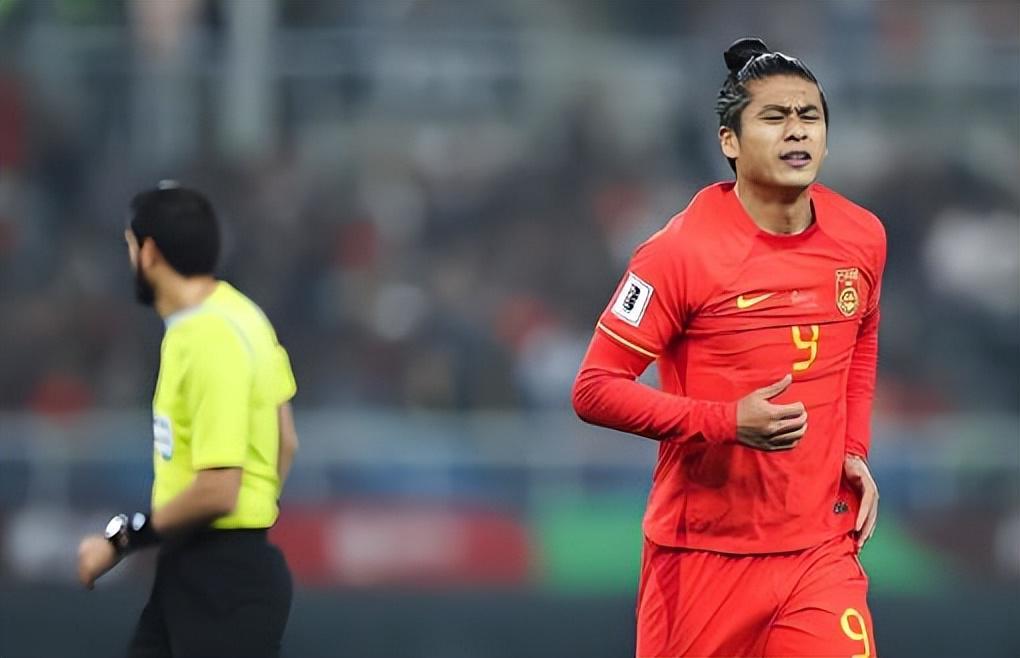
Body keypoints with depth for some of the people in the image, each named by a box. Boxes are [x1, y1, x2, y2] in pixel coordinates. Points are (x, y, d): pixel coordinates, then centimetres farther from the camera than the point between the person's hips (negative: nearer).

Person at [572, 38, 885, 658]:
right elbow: (595, 390, -13)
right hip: (705, 554, -4)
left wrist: (855, 450, 10)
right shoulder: (682, 252, -14)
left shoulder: (862, 239, 2)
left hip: (823, 549, 4)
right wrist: (729, 422, -23)